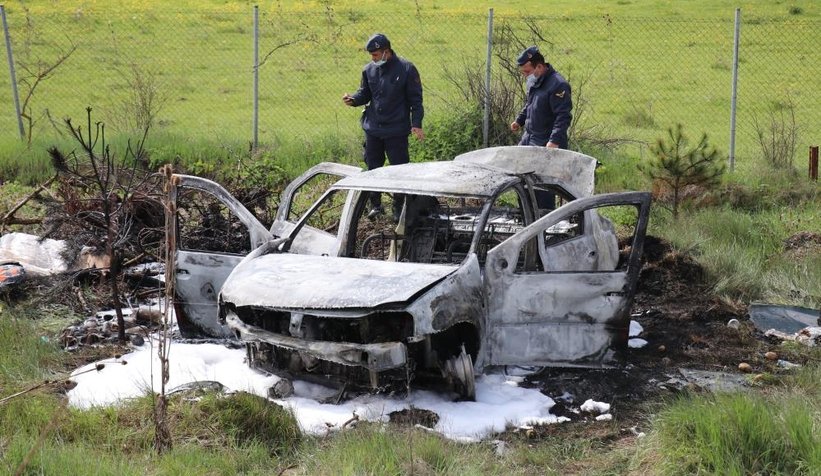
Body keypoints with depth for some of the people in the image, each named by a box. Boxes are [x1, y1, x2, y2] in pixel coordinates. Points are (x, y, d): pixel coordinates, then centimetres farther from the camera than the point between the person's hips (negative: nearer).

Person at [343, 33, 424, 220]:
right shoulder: (369, 70, 4)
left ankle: (399, 207, 14)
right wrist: (353, 99, -9)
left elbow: (415, 99, -6)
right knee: (373, 167, 10)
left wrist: (416, 124, -12)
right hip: (373, 128, 4)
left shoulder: (406, 69, -9)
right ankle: (375, 204, 22)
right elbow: (365, 93, 13)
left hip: (397, 130, -4)